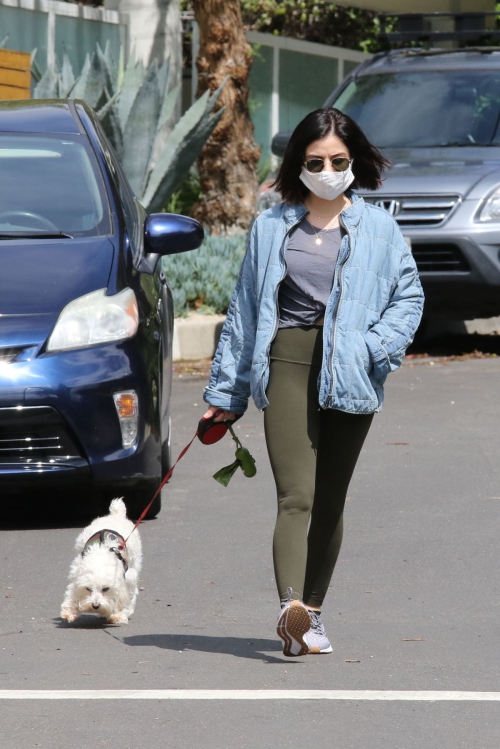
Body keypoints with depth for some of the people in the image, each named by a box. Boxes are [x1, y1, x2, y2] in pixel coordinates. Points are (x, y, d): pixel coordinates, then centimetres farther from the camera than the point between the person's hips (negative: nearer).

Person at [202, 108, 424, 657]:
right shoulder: (271, 227, 12)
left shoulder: (378, 227, 9)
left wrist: (376, 348, -10)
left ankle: (312, 613, 17)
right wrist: (226, 390, 14)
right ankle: (291, 610, -31)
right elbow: (244, 308, 16)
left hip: (349, 375, 1)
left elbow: (408, 297, 9)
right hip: (287, 363, -1)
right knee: (295, 497, -15)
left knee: (330, 500, 7)